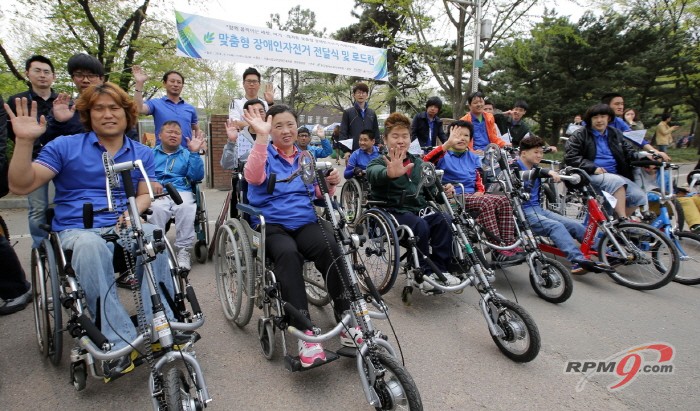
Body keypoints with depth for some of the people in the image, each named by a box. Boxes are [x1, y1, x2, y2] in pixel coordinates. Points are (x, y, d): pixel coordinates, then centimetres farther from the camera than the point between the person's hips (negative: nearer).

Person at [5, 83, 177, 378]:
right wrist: (24, 141, -15)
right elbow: (20, 186, -1)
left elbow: (145, 194, 10)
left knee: (154, 235, -34)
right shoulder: (65, 146, 6)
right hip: (77, 230, -1)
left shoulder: (142, 153, 13)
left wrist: (132, 212, -13)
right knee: (89, 245, -39)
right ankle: (118, 343, -37)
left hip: (124, 229, 2)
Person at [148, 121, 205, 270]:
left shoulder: (186, 154, 23)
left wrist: (194, 153, -2)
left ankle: (183, 251, -26)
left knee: (186, 207, -34)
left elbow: (197, 176, 5)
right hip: (157, 194, 0)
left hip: (181, 191, 0)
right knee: (156, 208, -34)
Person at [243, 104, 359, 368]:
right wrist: (261, 136, -25)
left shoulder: (305, 157, 20)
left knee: (331, 247, -30)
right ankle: (305, 334, -35)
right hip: (272, 224, -2)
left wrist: (330, 184, -3)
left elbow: (318, 194, 19)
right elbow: (253, 177, -17)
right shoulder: (265, 154, 8)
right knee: (288, 254, -36)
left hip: (306, 221, 3)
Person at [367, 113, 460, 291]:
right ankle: (424, 273, -16)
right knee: (420, 226, -33)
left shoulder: (418, 162, 18)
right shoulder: (379, 162, -1)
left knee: (444, 221, -23)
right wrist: (390, 173, -54)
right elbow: (375, 173, -28)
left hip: (419, 207, 5)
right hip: (394, 210, -5)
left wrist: (443, 190, -2)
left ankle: (439, 269, -10)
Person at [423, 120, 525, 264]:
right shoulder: (445, 156, 0)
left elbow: (478, 179, 23)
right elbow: (427, 161, -23)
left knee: (503, 200, -16)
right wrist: (448, 143, -29)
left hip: (472, 195, 7)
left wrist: (480, 191, 0)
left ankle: (509, 244, -15)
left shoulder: (473, 157, 20)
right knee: (486, 202, -30)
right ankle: (498, 250, -28)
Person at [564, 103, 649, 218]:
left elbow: (629, 151, 20)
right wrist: (593, 168, -17)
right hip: (591, 175, -6)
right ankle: (623, 220, -28)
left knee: (639, 196, -13)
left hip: (616, 175, 6)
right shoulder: (580, 135, 2)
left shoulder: (616, 134, 19)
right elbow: (570, 157, -8)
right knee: (617, 181, -33)